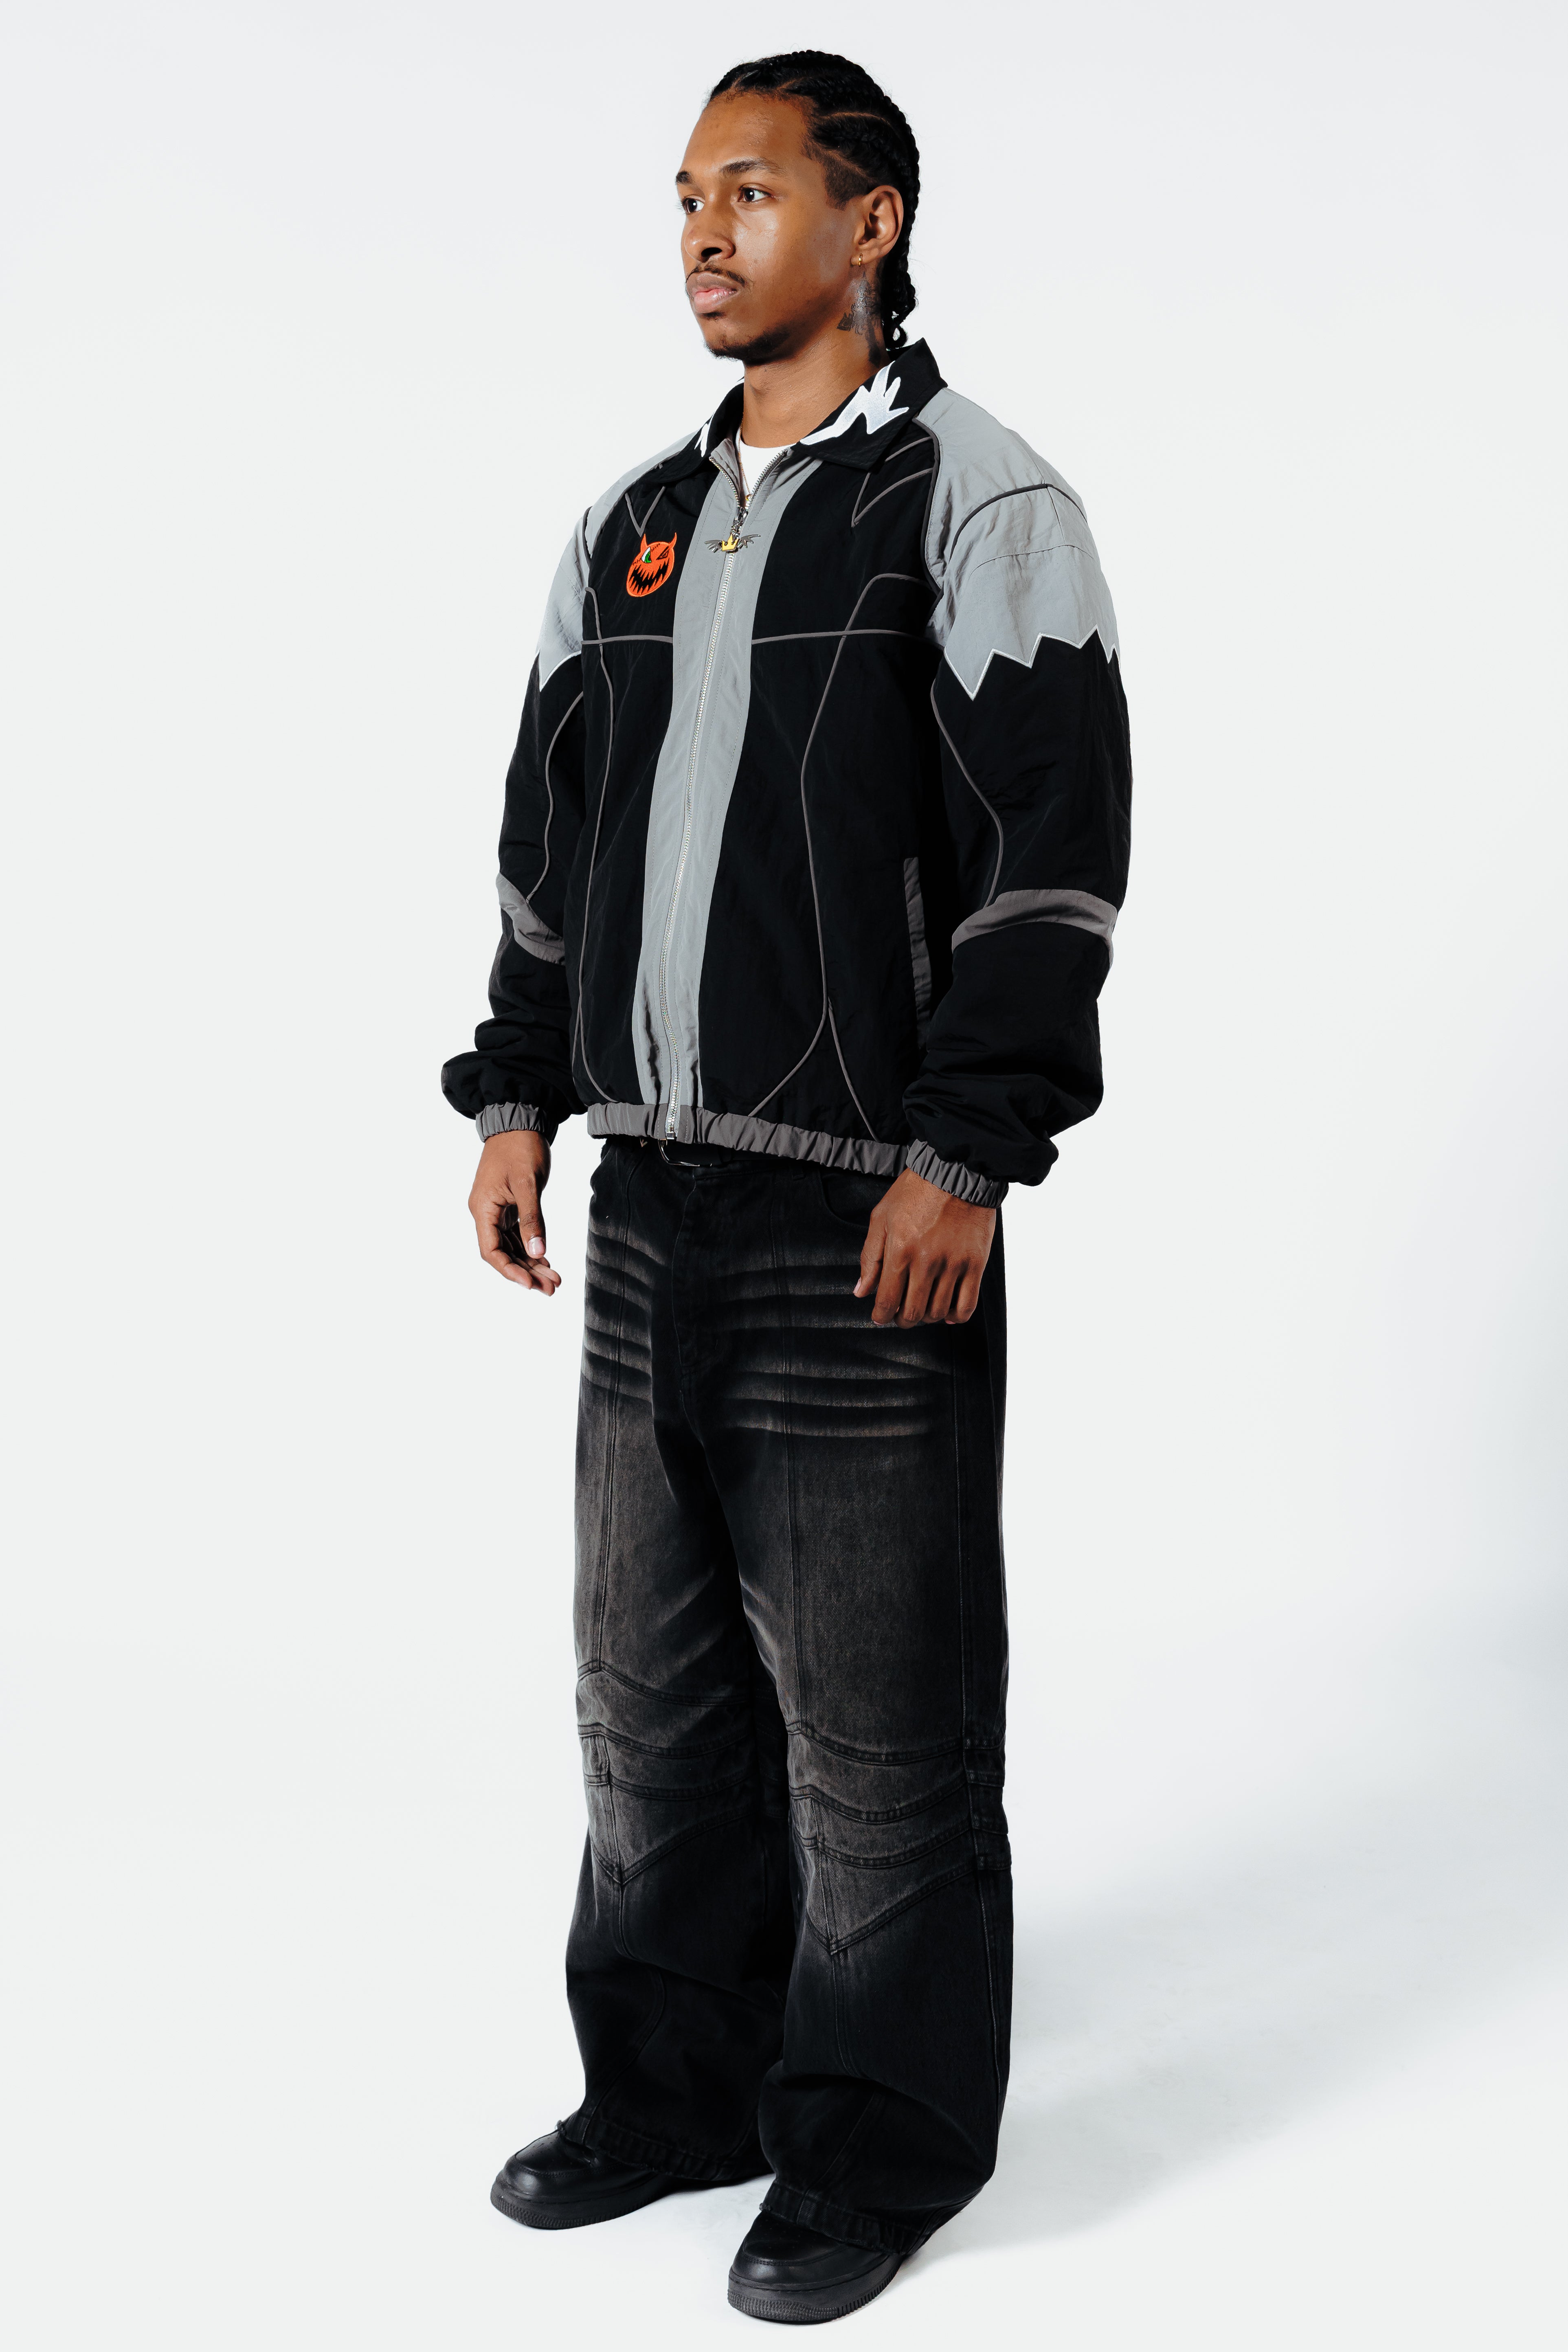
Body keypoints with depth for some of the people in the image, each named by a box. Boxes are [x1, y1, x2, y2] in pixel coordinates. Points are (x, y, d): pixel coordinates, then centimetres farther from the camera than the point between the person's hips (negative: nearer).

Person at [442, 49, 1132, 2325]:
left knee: (875, 1707, 2)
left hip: (863, 1202, -7)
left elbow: (1054, 844, -11)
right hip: (651, 1198, 7)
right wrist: (517, 1094, 13)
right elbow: (549, 831, 19)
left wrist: (966, 1154, -16)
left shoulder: (978, 502, -5)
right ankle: (681, 2082, 31)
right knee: (653, 1681, 15)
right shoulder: (633, 526, 15)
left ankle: (882, 2144, 19)